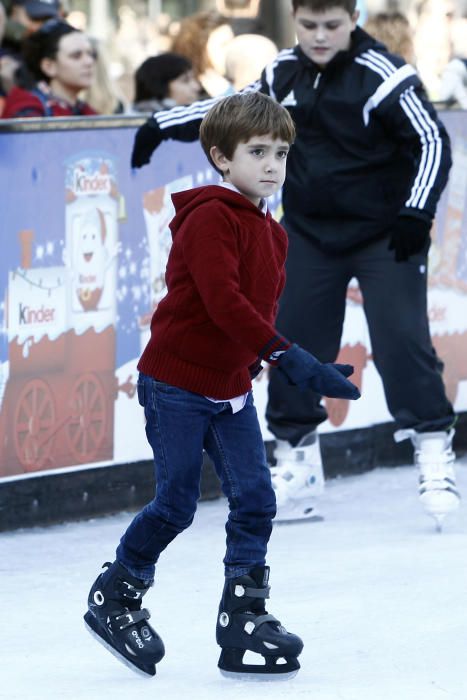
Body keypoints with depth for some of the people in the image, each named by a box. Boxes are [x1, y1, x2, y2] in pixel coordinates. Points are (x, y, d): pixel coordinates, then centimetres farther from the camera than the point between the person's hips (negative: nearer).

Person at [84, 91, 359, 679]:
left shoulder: (272, 233, 11)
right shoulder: (210, 218, -17)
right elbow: (223, 300, -28)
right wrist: (289, 357, -33)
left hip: (230, 388, 8)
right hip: (176, 383, -8)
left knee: (255, 500, -1)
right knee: (176, 504, -2)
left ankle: (243, 620, 5)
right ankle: (114, 597, 19)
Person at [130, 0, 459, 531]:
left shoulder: (384, 77, -17)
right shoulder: (283, 74, 1)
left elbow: (432, 142, -14)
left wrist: (416, 212, -23)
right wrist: (166, 125, 16)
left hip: (384, 235, -5)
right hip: (310, 233, 5)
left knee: (401, 338, -14)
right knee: (293, 340, 4)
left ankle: (433, 451, -4)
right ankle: (296, 460, 15)